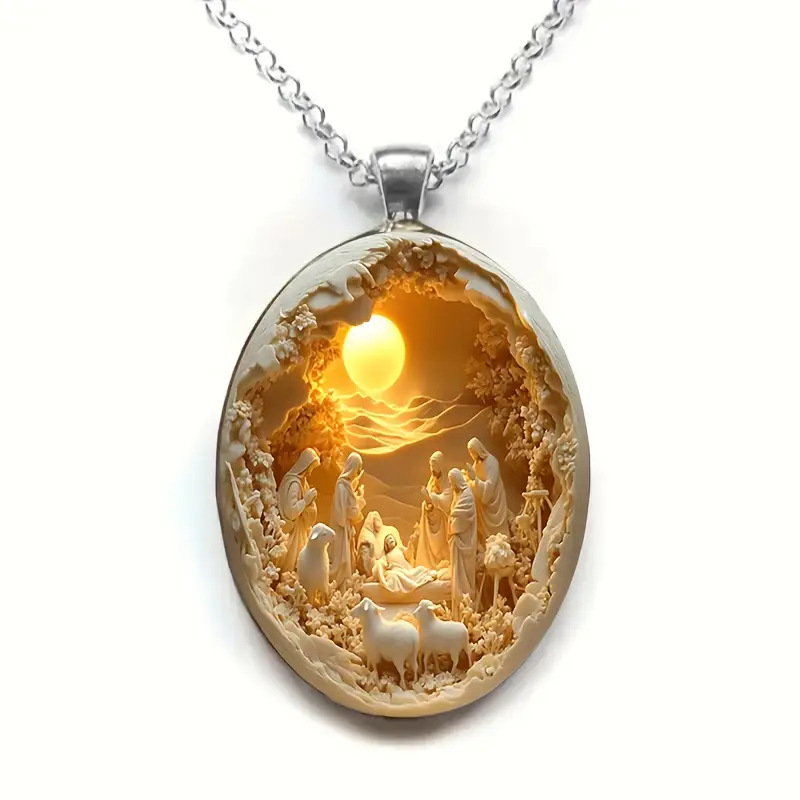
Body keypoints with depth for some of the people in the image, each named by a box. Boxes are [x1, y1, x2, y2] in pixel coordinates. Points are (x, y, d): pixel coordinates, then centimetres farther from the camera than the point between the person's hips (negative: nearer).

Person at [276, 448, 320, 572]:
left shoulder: (300, 480, 7)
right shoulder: (294, 483, -24)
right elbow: (290, 511, -29)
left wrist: (309, 500, -1)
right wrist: (306, 499, -23)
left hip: (300, 529, 10)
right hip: (293, 532, -10)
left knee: (297, 563, 15)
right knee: (294, 566, -1)